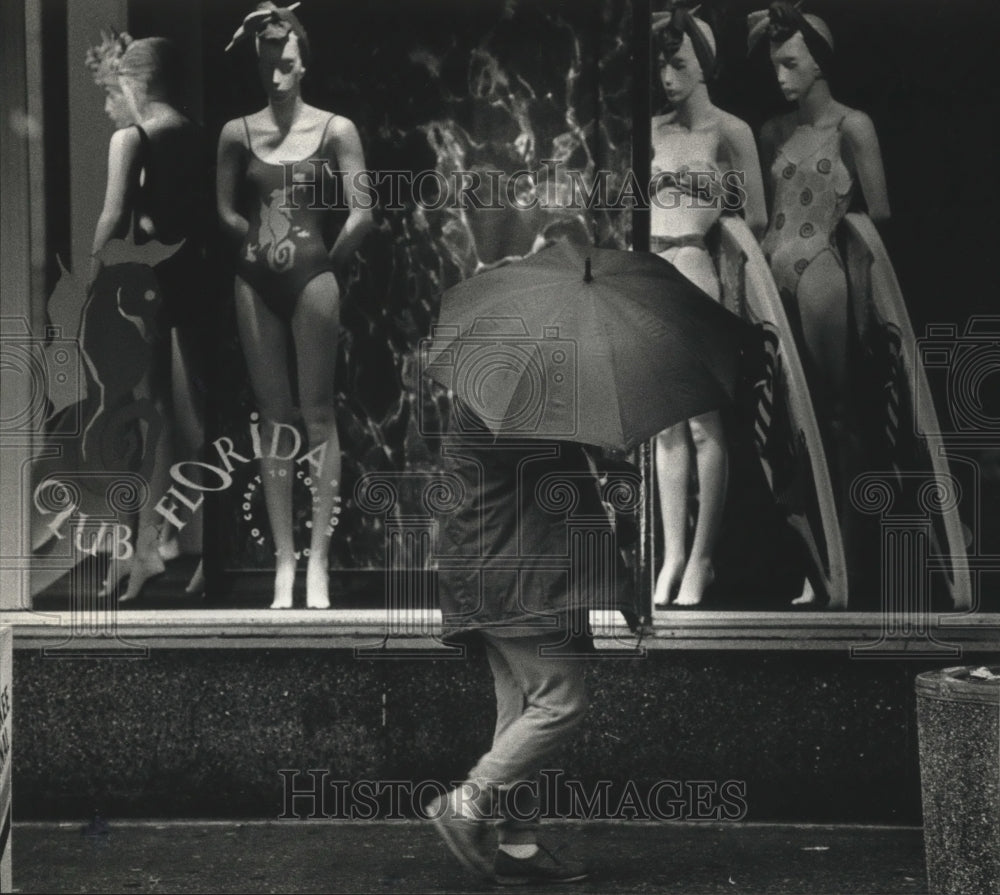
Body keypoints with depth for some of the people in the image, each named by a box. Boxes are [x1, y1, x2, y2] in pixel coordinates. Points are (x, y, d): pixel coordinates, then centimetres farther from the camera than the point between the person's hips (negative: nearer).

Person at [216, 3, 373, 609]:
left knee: (318, 412, -2)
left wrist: (326, 262, 3)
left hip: (313, 277, -3)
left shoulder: (335, 130, -2)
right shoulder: (238, 133, 6)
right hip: (257, 281, 3)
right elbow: (226, 210, 13)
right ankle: (284, 559, 7)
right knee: (274, 418, 4)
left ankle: (318, 559, 0)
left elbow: (361, 215, -4)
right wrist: (259, 238, 5)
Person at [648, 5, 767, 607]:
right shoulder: (653, 130, 11)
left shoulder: (731, 132, -2)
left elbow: (756, 220, -2)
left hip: (700, 275, -5)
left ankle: (701, 557, 2)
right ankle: (673, 555, 10)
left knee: (703, 423, -4)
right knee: (666, 425, 6)